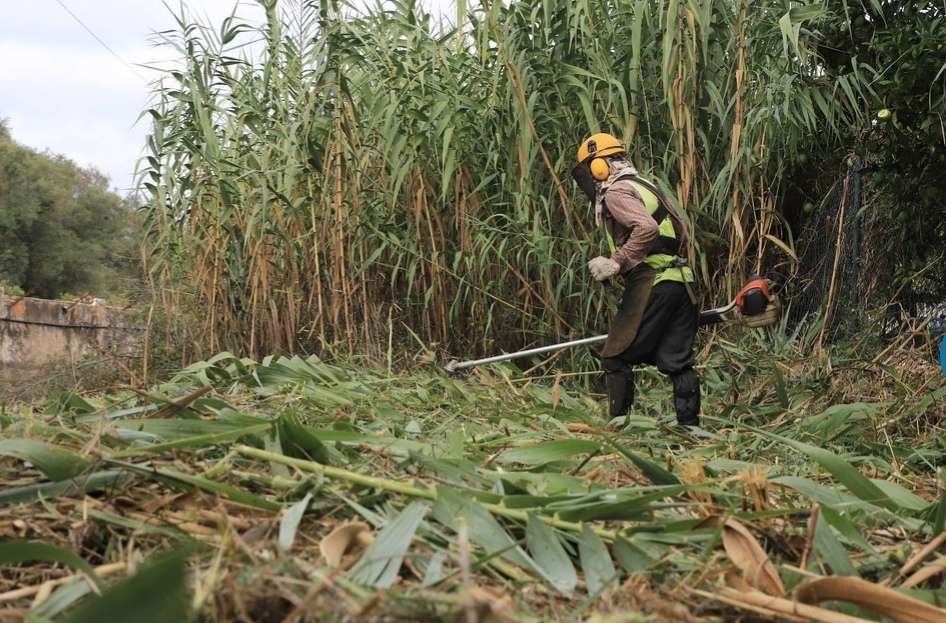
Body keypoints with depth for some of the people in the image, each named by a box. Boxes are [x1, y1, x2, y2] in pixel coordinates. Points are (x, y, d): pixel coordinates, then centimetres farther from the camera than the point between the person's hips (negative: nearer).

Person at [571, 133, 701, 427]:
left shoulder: (616, 192, -5)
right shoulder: (646, 187, 23)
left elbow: (646, 228, -23)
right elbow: (683, 234, 22)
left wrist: (617, 262, -18)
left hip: (650, 282, -9)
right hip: (680, 281, 9)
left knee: (616, 358, -1)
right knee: (678, 361, 10)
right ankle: (690, 426, 11)